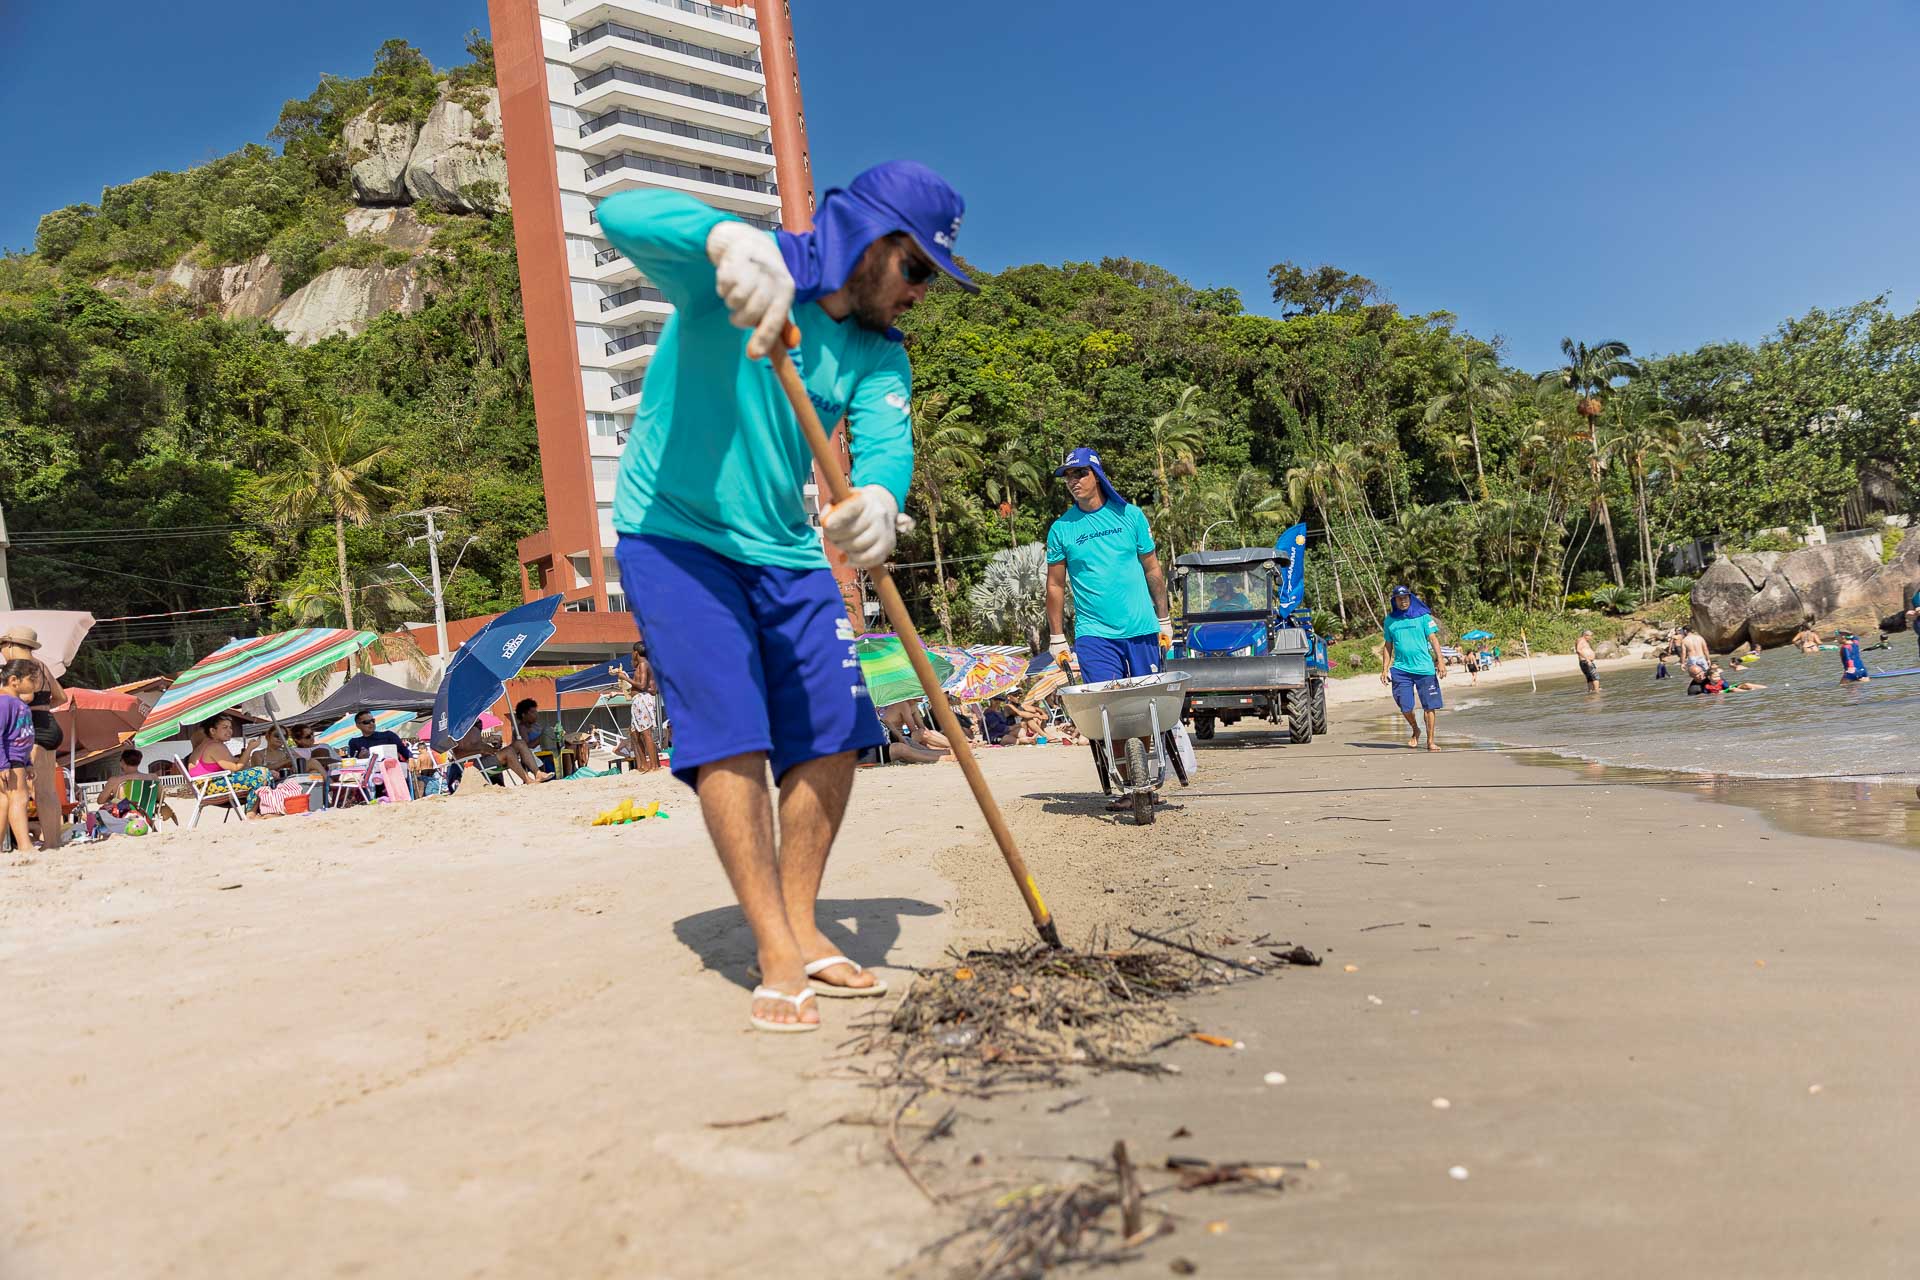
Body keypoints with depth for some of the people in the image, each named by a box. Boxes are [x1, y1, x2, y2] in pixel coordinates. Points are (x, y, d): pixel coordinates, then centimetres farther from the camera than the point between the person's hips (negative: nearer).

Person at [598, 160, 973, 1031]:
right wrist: (730, 238, -54)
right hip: (675, 536, -6)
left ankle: (801, 927, 15)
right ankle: (777, 958, -7)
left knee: (834, 733, 0)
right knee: (730, 734, -15)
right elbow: (623, 214, -32)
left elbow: (886, 438, -18)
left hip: (786, 551, 6)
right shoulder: (733, 275, -14)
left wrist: (878, 497, -43)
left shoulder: (880, 353, 1)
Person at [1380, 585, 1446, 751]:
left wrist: (1440, 660, -12)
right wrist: (1384, 669, 11)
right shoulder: (1390, 620, 10)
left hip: (1424, 668, -2)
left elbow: (1433, 638, -1)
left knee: (1429, 705, -2)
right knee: (1405, 706, -1)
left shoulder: (1423, 616, 3)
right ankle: (1415, 731, 27)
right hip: (1401, 669, 2)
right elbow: (1388, 646, 16)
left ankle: (1430, 741, 8)